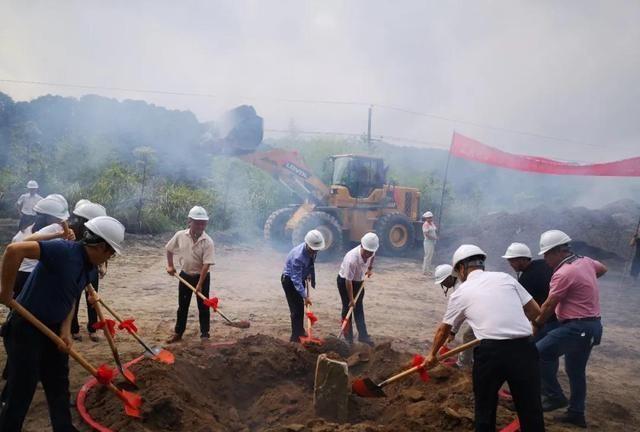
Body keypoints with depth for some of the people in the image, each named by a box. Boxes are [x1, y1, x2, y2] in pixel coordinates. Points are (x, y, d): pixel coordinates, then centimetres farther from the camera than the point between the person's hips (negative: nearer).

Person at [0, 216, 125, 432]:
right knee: (21, 390, 3)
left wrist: (65, 330, -5)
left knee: (59, 384, 17)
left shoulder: (86, 266, 2)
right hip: (25, 328, -8)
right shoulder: (63, 250, -26)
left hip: (53, 328, 9)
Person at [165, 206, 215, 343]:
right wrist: (170, 265, 6)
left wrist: (200, 284, -22)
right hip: (185, 275, 3)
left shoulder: (208, 242, -19)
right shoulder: (180, 235, -9)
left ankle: (204, 335, 13)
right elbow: (169, 249, 10)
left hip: (201, 277, -3)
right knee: (182, 306, 14)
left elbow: (206, 264, -21)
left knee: (203, 307, 3)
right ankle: (178, 333, 27)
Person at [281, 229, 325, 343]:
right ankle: (295, 337, -1)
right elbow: (296, 279, -36)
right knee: (296, 309, -9)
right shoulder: (298, 256, -38)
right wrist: (305, 296, -38)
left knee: (301, 306, 18)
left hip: (301, 278, 8)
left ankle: (300, 331, 34)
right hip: (289, 280, -8)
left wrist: (309, 274, 1)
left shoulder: (313, 250, -15)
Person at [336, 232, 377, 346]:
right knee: (348, 308, 0)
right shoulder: (351, 259, -40)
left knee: (359, 308, 8)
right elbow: (348, 281, -31)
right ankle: (348, 338, 9)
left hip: (359, 281, 6)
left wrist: (370, 268, 6)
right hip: (344, 281, -6)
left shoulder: (370, 252, -21)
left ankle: (363, 335, 11)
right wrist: (351, 299, -23)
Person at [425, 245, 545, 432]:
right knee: (530, 407, 14)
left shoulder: (461, 292, 12)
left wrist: (432, 355, 39)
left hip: (490, 351, -2)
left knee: (485, 409, 16)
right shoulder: (505, 277, 14)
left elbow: (443, 330, 24)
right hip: (524, 347, 2)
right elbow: (535, 311, 12)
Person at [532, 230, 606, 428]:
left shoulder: (564, 273, -21)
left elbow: (549, 305, -15)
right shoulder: (585, 262, 7)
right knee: (576, 370, 19)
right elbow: (602, 269, 31)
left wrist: (537, 323, 1)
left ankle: (555, 396, -1)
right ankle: (576, 413, 29)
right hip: (591, 325, 10)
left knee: (539, 353, -11)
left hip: (577, 327, -10)